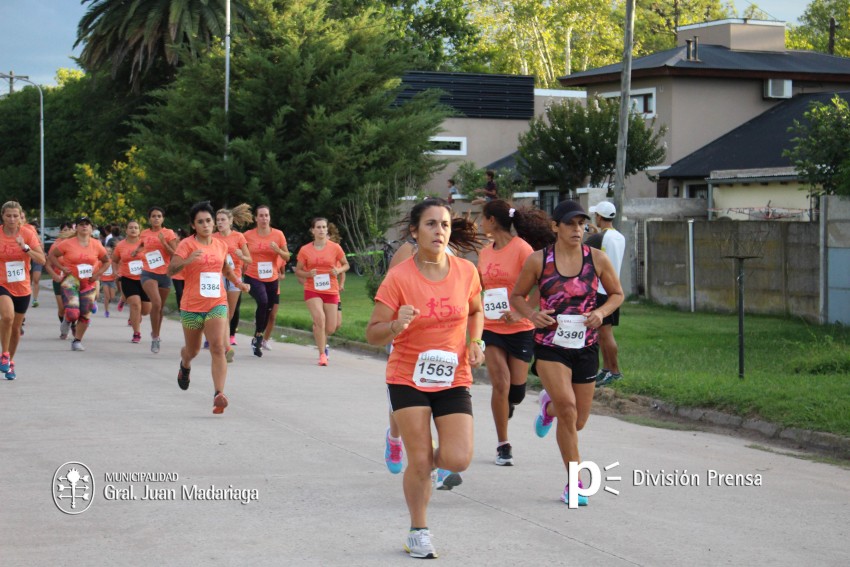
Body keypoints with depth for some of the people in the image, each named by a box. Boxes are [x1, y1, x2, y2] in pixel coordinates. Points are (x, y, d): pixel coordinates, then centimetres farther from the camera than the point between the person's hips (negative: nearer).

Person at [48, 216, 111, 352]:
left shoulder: (96, 245, 2)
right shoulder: (68, 243, -6)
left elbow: (107, 261, 13)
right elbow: (51, 255, 2)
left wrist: (98, 273, -2)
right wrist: (62, 268, -10)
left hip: (89, 283, 3)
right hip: (71, 281, -3)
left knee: (85, 315, 4)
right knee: (73, 313, -18)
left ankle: (77, 340, 22)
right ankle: (67, 320, 20)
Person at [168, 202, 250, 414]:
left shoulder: (221, 245, 8)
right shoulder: (187, 244, -7)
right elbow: (170, 270, -18)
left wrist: (238, 283, 16)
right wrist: (187, 260, -35)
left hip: (217, 304, 2)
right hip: (192, 306, -2)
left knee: (218, 347, -17)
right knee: (193, 350, 15)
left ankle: (218, 395, -24)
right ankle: (185, 366, 53)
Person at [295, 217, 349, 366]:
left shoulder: (335, 248, -1)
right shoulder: (305, 250, -1)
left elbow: (346, 264, 11)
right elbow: (298, 271, 6)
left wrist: (339, 270, -11)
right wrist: (308, 274, -15)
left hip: (331, 291, 2)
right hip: (312, 291, -1)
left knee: (331, 328, 1)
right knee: (320, 318, -24)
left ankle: (321, 340, 38)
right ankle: (322, 354, -13)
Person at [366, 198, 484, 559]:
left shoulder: (466, 271, -4)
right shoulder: (399, 277, -13)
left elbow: (475, 311, 17)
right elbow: (373, 334, -11)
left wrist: (476, 342, -1)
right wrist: (396, 325, -32)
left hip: (454, 379, 2)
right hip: (408, 378, -2)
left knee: (459, 460, -11)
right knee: (419, 460, -4)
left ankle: (431, 462, 26)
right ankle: (419, 531, 19)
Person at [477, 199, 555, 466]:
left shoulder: (522, 249, -11)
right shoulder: (485, 253, 8)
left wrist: (520, 313, -26)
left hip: (520, 329, -3)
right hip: (491, 328, 3)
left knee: (516, 390, 1)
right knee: (500, 383, -9)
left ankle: (507, 404, 39)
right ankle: (503, 444, 1)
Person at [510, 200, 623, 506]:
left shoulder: (597, 259, -1)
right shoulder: (538, 260, -5)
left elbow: (617, 294, 10)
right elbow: (516, 296, 6)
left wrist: (601, 312, -11)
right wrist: (532, 314, -14)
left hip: (585, 346, 3)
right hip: (549, 344, -3)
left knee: (578, 421, 8)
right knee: (568, 406, -23)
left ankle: (549, 406, 47)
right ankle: (574, 482, -10)